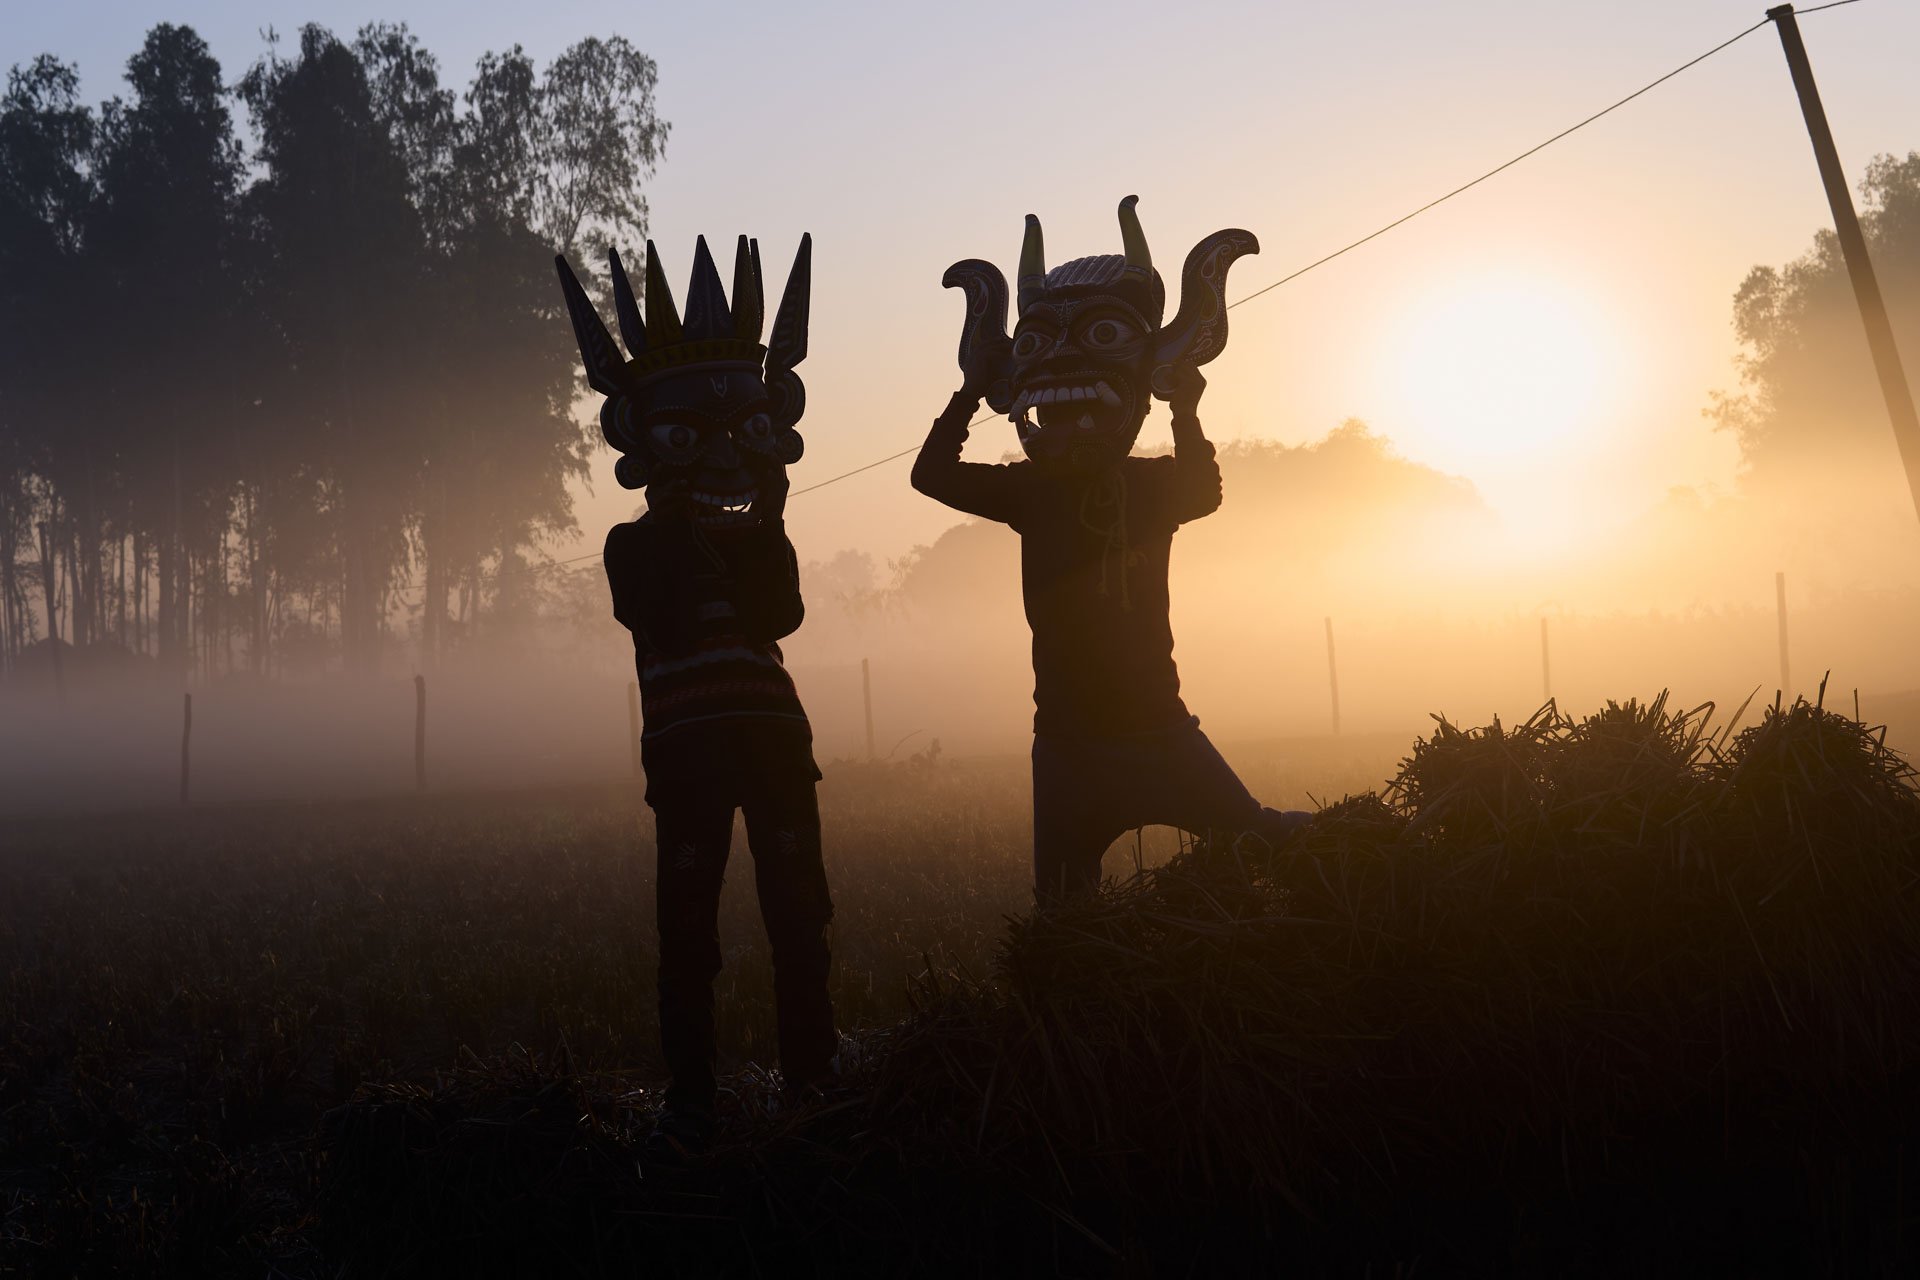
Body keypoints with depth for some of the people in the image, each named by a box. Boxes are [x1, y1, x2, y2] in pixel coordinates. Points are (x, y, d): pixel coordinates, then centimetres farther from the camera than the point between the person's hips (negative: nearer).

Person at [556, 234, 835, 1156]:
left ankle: (813, 1072, 6)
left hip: (770, 730, 2)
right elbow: (659, 624, -5)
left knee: (797, 907, 1)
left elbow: (782, 615, 1)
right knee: (688, 922, -1)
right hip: (686, 742, -2)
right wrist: (678, 531, -7)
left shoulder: (756, 535, 16)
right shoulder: (635, 544, 10)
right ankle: (689, 1099, 1)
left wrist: (766, 527, -5)